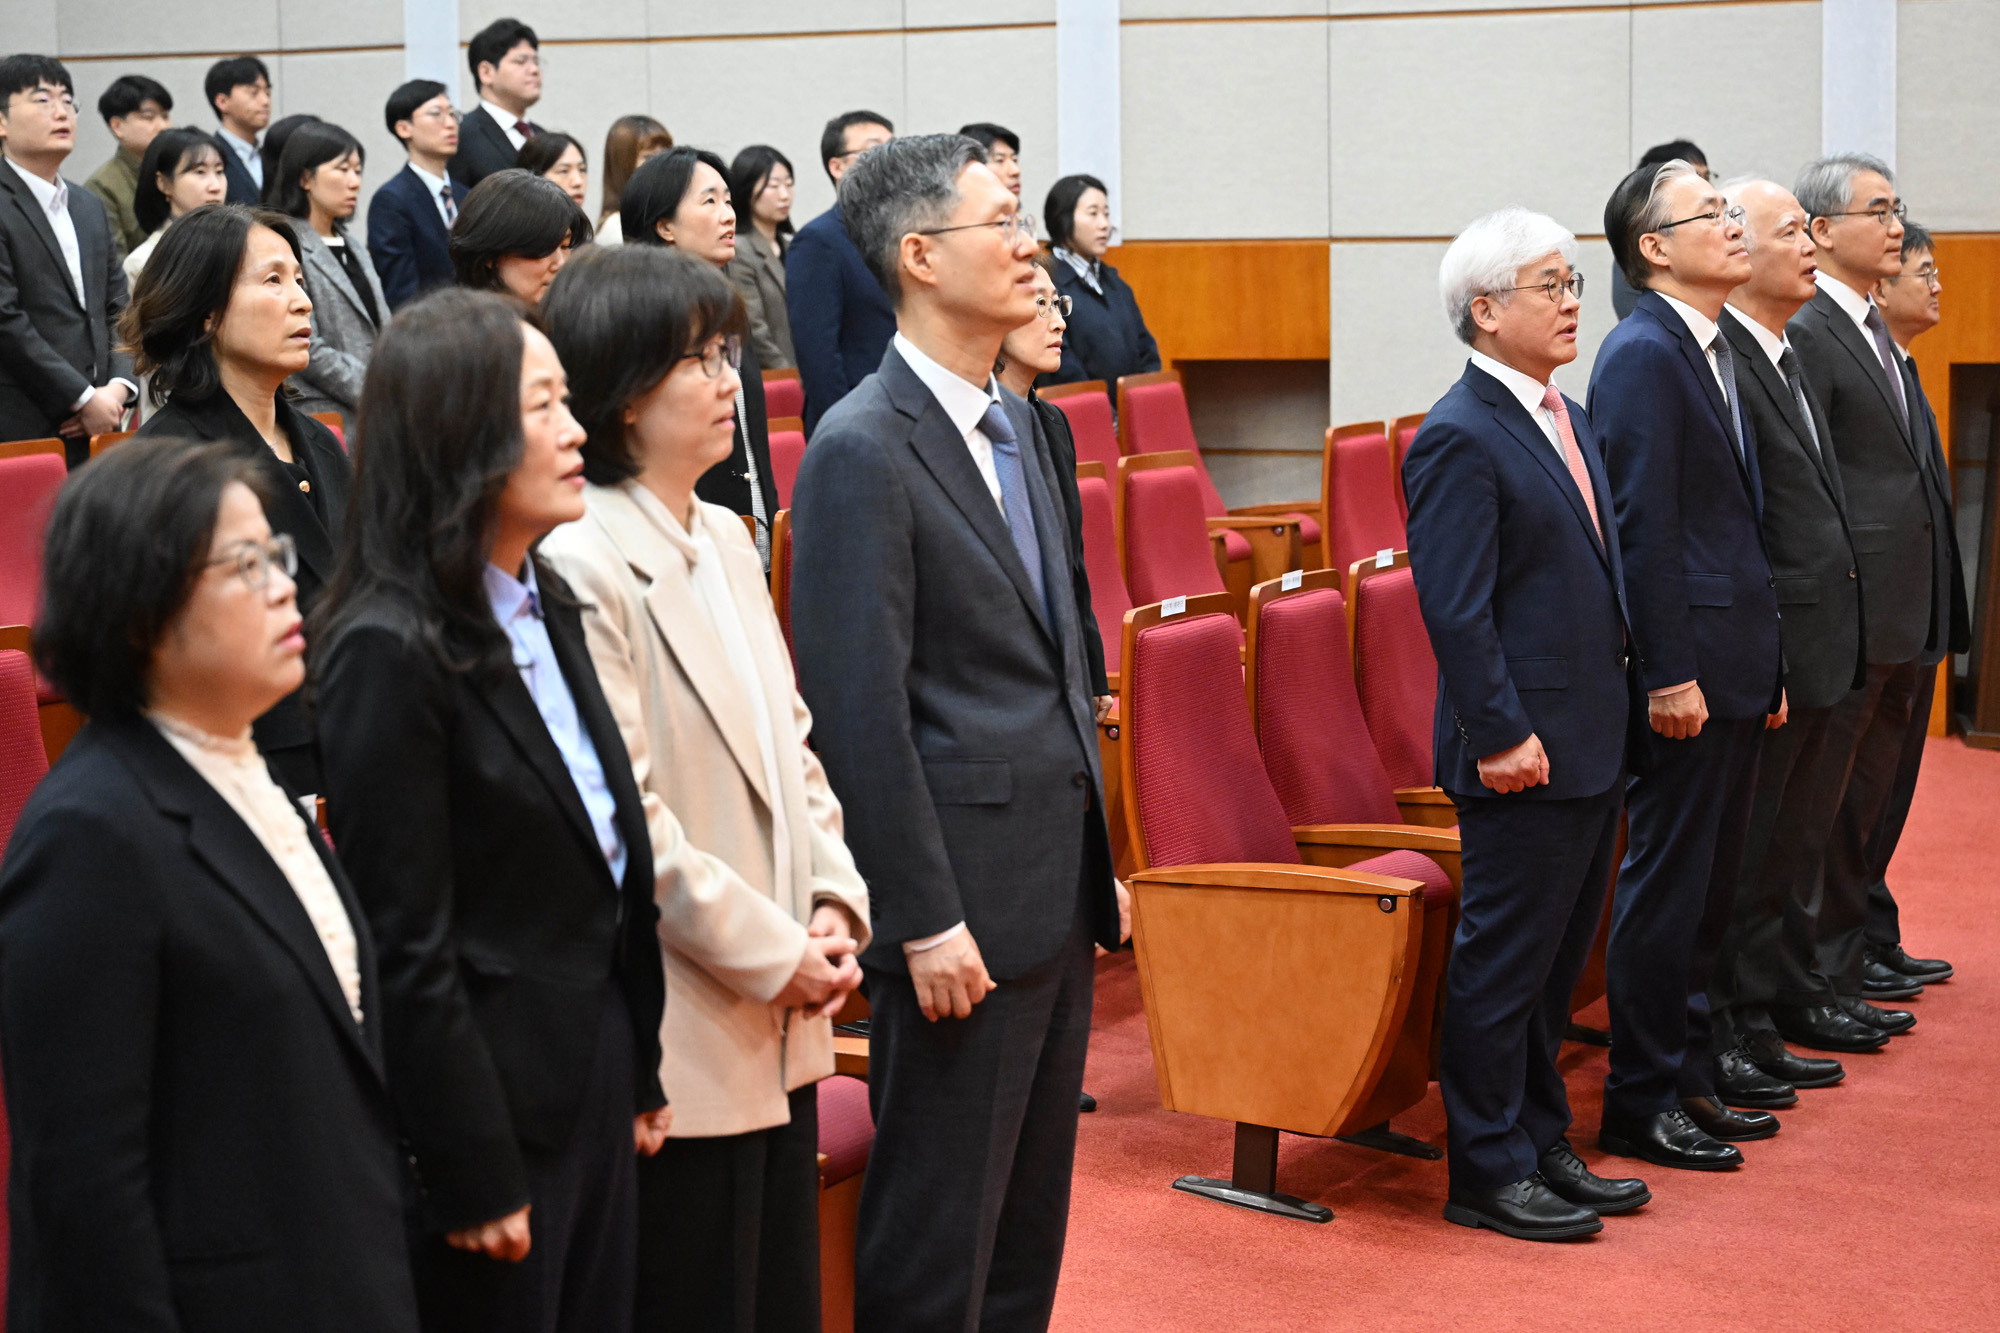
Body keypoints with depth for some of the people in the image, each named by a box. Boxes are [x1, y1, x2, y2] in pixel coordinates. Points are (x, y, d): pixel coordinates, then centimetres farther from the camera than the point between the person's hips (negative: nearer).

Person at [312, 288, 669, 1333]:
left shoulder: (546, 601, 8)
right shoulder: (389, 651, -18)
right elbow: (408, 945, -17)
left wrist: (640, 1070, 14)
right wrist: (475, 1176, -15)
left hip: (594, 1072, 8)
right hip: (491, 1089, -8)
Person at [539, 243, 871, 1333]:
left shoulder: (726, 541, 12)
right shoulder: (582, 566, -17)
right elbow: (621, 817, -19)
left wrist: (834, 905, 2)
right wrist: (771, 952, -15)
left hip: (780, 1028, 9)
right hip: (680, 1042, -9)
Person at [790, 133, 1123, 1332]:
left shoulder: (1015, 422, 13)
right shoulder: (862, 452, -15)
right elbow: (859, 710, -18)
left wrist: (1097, 860, 17)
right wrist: (925, 920, -19)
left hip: (1059, 886, 9)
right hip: (966, 898, -9)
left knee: (1031, 1222, 17)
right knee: (938, 1235, 1)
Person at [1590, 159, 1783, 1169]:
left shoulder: (1714, 350, 16)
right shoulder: (1642, 355, -14)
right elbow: (1645, 527, -19)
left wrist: (1764, 662, 16)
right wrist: (1669, 675, -21)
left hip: (1735, 662, 9)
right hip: (1689, 669, -9)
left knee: (1709, 883, 15)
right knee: (1667, 886, -2)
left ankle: (1687, 1077, 25)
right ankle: (1641, 1104, 7)